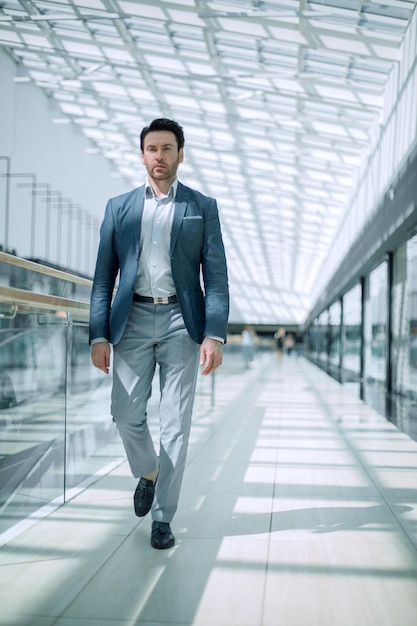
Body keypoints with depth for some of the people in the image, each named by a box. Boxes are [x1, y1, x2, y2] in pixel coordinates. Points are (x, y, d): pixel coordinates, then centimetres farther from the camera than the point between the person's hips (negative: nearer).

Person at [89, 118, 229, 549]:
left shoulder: (202, 207, 7)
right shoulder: (119, 207, 12)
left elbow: (216, 276, 1)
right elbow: (104, 276, 8)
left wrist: (214, 335, -11)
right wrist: (99, 335, -1)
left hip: (181, 320, -1)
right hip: (133, 320, 2)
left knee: (175, 422, 0)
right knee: (126, 413, -4)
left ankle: (162, 517, 11)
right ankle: (147, 472, 28)